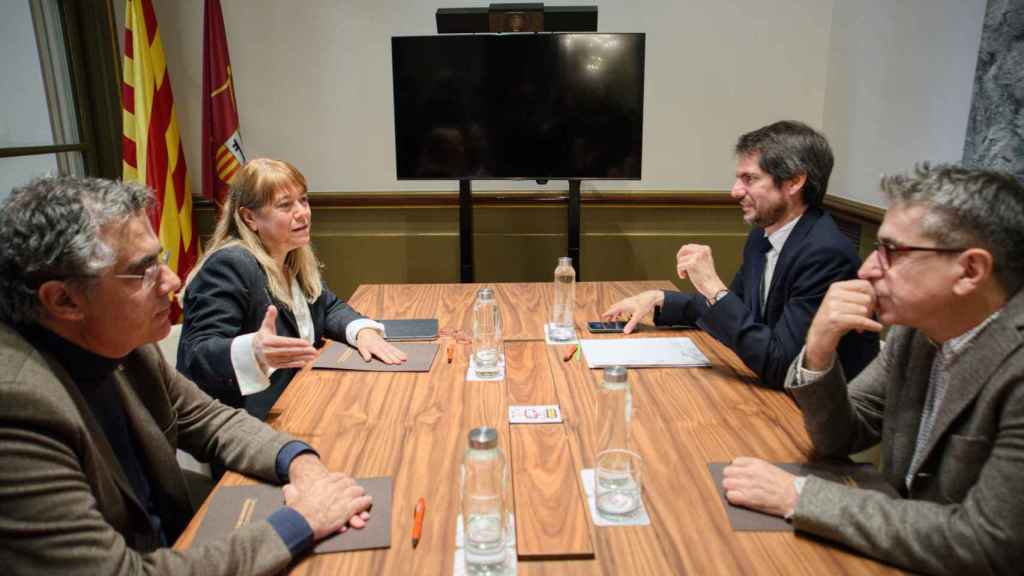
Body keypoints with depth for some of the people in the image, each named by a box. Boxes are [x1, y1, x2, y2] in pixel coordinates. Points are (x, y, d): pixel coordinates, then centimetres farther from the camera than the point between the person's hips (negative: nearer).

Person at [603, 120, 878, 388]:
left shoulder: (827, 254, -25)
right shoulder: (763, 234, 1)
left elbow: (779, 366, -27)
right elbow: (732, 305, 15)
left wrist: (713, 287, -27)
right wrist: (659, 299, 1)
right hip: (772, 391, 7)